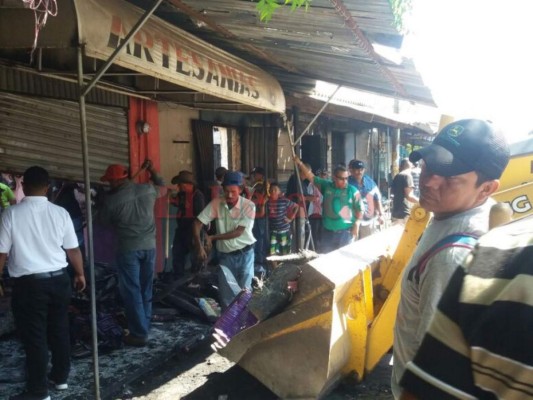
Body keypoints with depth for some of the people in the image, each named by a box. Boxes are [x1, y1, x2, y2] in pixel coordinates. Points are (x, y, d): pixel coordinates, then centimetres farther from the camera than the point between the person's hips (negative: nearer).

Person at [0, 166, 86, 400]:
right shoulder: (60, 213, -1)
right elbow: (73, 250, 5)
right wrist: (80, 274, 19)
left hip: (28, 284, -3)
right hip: (59, 279, 4)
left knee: (34, 337, 5)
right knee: (59, 330, 18)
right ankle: (61, 377, 33)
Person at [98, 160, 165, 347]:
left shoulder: (112, 199, -11)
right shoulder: (147, 189, -1)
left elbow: (104, 220, 7)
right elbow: (161, 186, 22)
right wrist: (151, 170, 30)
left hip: (128, 248, -5)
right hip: (149, 245, 5)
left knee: (131, 291, 2)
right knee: (146, 289, 15)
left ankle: (139, 334, 4)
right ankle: (144, 327, 24)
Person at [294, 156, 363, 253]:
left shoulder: (353, 191, -4)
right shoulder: (326, 186, 3)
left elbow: (359, 209, 0)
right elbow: (311, 177, 6)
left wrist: (356, 225, -8)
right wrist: (300, 163, -1)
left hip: (345, 232, -3)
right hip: (327, 231, 3)